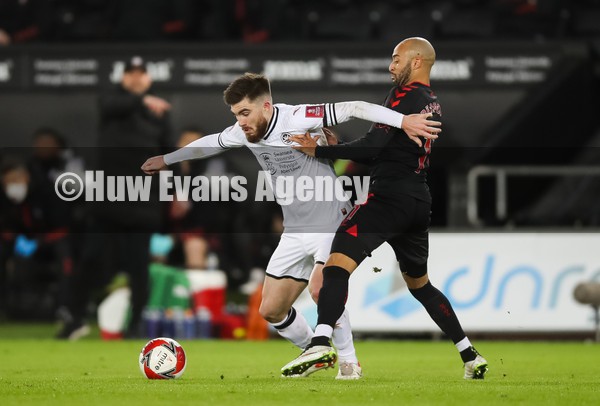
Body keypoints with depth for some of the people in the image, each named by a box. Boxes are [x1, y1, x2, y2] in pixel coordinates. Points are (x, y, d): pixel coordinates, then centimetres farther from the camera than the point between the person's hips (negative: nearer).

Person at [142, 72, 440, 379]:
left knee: (320, 288, -30)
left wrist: (402, 121, -41)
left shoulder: (297, 119, -21)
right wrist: (166, 159, 35)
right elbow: (210, 143, 22)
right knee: (270, 310, 6)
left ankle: (348, 362, -11)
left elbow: (351, 110, -29)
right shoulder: (243, 133, 1)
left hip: (331, 221, -8)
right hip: (295, 232, 8)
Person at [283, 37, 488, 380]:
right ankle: (471, 356, 24)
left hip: (391, 196, -9)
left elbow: (374, 145, -16)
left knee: (339, 262, -21)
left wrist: (320, 151, -18)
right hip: (420, 202, 9)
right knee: (420, 284, 24)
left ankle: (321, 342, -42)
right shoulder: (435, 104, 18)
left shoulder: (406, 94, -8)